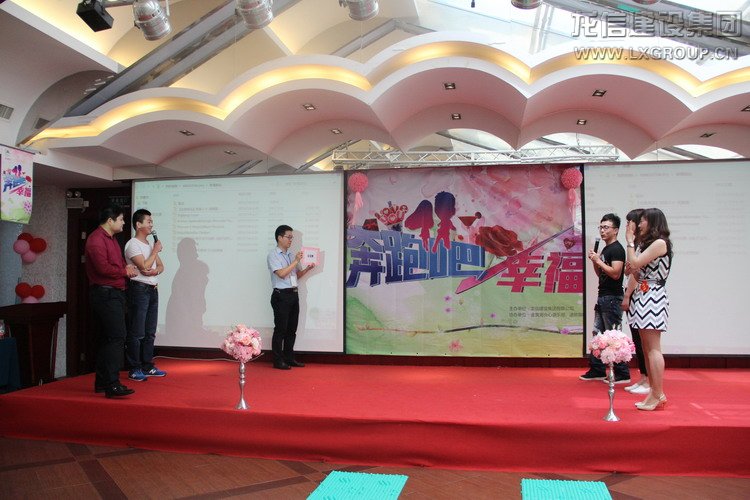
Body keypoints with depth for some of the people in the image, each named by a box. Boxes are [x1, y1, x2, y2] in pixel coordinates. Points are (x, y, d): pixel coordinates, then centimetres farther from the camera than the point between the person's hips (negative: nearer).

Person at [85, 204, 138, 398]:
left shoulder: (111, 239, 21)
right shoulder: (96, 239, -12)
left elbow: (119, 264, 26)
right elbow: (103, 268, -22)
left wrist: (128, 269, 4)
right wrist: (125, 271, -7)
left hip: (114, 294, 11)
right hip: (105, 294, -11)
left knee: (107, 338, 13)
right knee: (117, 337, -16)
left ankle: (102, 382, 21)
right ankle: (112, 385, -16)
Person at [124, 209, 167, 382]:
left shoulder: (150, 244, 17)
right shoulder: (133, 244, -9)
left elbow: (161, 266, 13)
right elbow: (144, 267, -18)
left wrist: (156, 271, -9)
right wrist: (156, 251, -8)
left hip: (153, 289, 9)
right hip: (139, 289, -9)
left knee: (150, 332, 13)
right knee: (136, 333, -4)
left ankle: (147, 366, 21)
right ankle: (134, 369, 2)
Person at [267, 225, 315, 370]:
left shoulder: (291, 255, 16)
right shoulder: (273, 255, -5)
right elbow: (282, 273, -18)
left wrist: (307, 269, 3)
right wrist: (296, 261, -16)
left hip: (293, 294, 7)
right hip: (281, 295, -7)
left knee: (292, 329, 11)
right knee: (280, 329, -2)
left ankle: (289, 358, 20)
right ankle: (278, 361, 5)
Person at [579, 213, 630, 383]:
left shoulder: (617, 249, -11)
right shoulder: (605, 249, 17)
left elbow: (615, 273, -22)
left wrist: (598, 260, -15)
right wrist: (594, 260, 5)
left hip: (612, 298, -10)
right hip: (603, 297, 10)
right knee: (597, 333, 11)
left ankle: (622, 374, 0)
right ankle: (597, 370, 18)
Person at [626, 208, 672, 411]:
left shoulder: (660, 243, -9)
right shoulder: (648, 243, 21)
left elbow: (635, 263, -16)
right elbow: (637, 271, 16)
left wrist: (630, 242, -4)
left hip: (653, 296, -10)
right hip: (642, 296, 10)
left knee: (653, 349, -9)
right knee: (647, 348, 9)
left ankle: (658, 395, -5)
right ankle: (654, 393, 14)